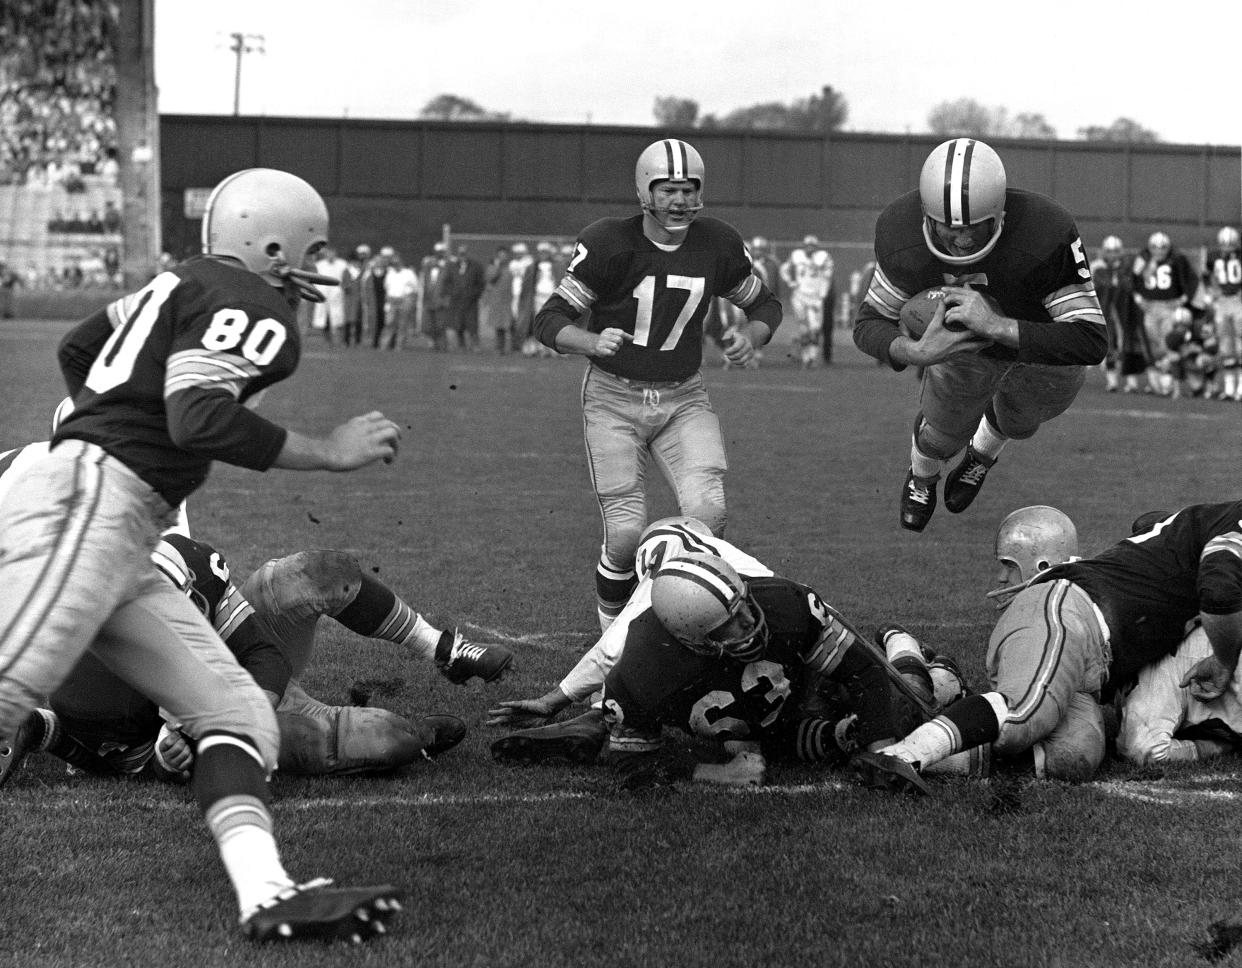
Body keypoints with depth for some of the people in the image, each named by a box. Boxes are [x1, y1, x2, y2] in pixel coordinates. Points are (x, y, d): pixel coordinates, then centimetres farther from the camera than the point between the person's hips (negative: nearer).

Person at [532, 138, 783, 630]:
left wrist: (752, 336, -9)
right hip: (614, 396, -3)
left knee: (708, 514, -20)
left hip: (683, 398, 3)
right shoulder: (609, 244, -14)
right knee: (625, 534, -11)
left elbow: (764, 303, 14)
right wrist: (593, 342, -30)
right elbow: (550, 319, -10)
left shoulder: (718, 244, -3)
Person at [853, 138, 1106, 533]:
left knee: (1018, 420, 25)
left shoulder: (1046, 237, -47)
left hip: (1048, 343, -1)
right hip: (962, 341, 1)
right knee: (944, 428, 16)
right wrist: (917, 352, -48)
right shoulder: (902, 237, -36)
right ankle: (921, 477, 55)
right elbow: (869, 323, -24)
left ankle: (982, 454, 63)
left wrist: (996, 326, -59)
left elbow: (1091, 342, -47)